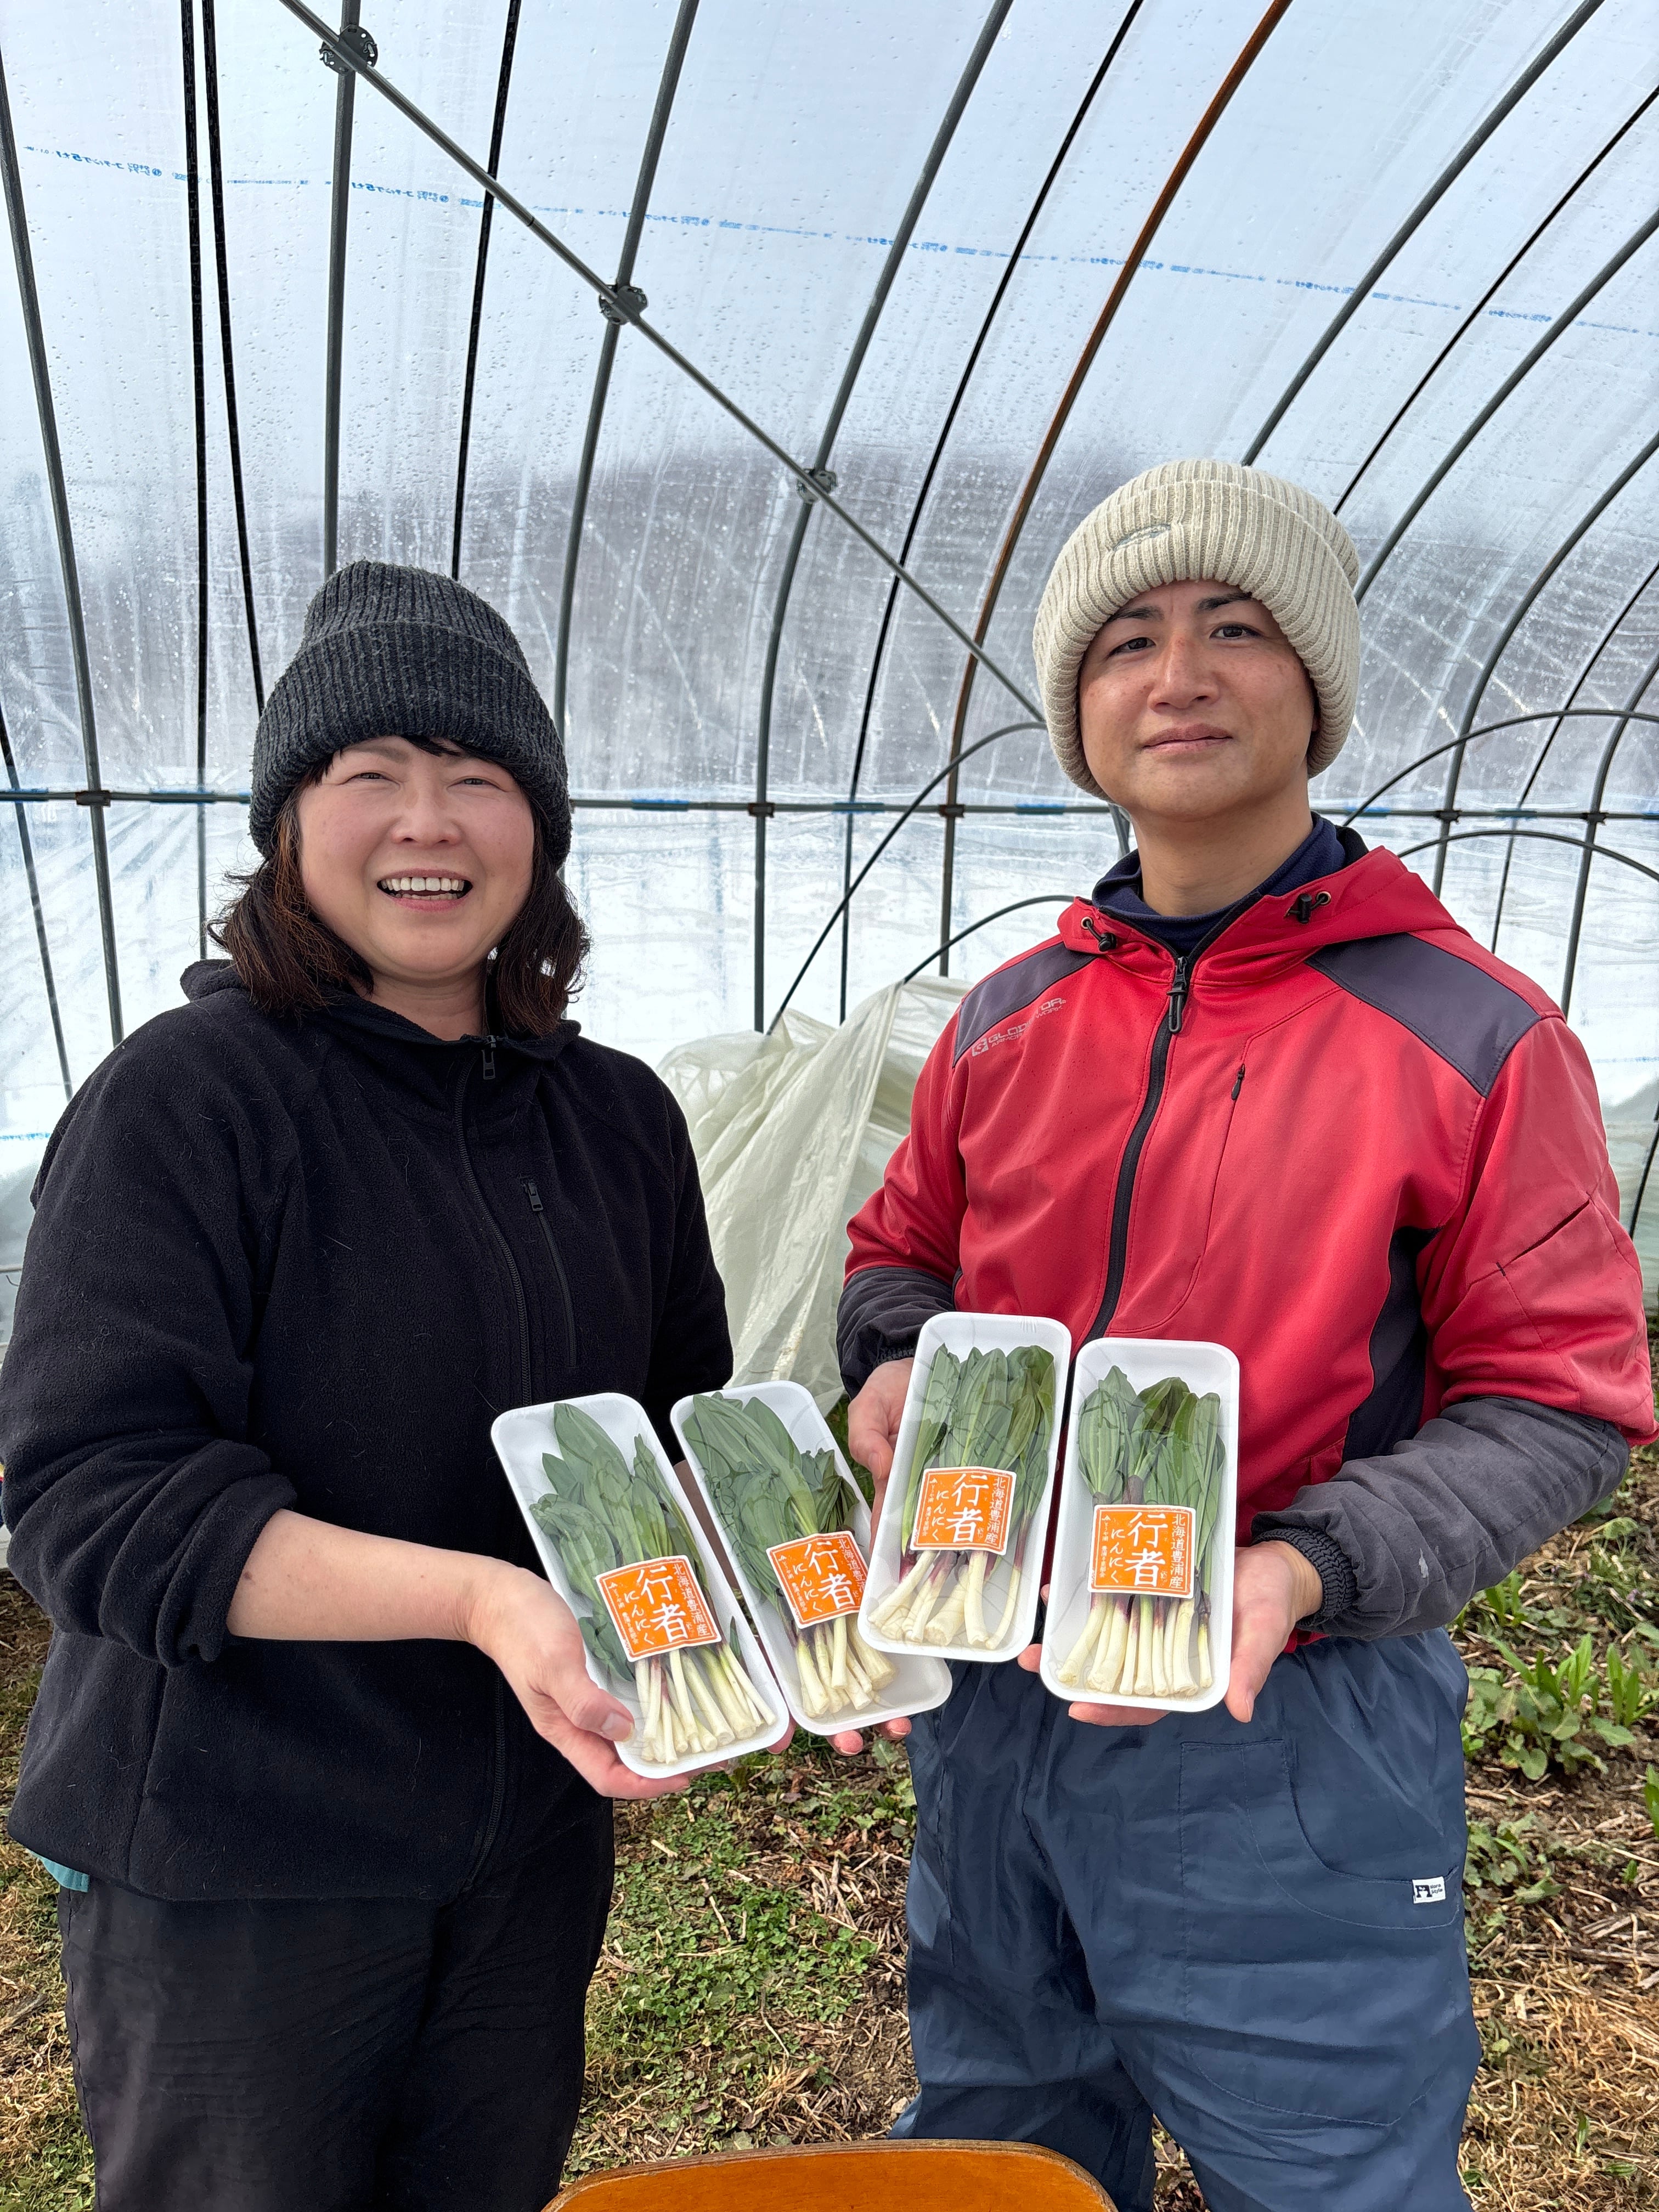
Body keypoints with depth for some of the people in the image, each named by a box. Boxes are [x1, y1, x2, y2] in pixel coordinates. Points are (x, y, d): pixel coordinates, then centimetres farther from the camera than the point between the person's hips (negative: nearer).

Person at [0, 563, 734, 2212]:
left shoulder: (620, 1119, 2)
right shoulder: (186, 1097, -16)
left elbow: (689, 1428, 10)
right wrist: (477, 1599, -32)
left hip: (532, 1840, 5)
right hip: (230, 1862, -5)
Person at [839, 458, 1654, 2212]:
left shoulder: (1472, 1034, -10)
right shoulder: (1005, 1024, 3)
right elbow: (902, 1259, 15)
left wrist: (1304, 1571, -24)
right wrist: (893, 1369, -8)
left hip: (1297, 1740, -4)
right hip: (987, 1703, 5)